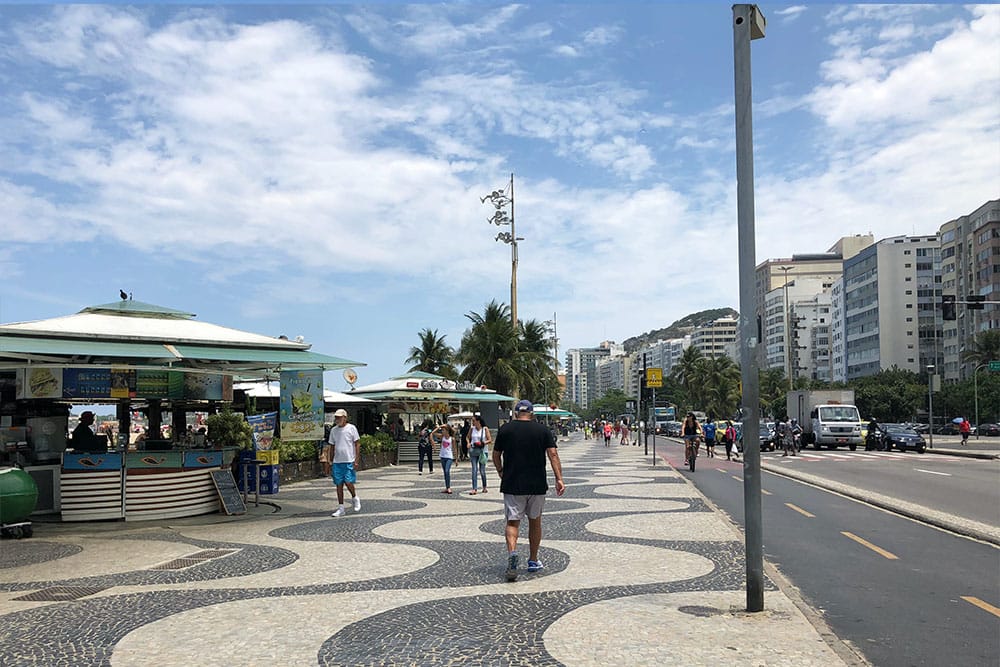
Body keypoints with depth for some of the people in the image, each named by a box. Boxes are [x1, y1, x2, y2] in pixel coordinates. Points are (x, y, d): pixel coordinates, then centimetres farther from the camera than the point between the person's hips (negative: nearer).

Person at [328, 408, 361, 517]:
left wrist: (356, 459, -9)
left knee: (348, 482, -10)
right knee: (339, 484, 4)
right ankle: (340, 508, 10)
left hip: (349, 461, -5)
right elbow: (332, 446, 16)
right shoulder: (333, 430, 11)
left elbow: (357, 444, -3)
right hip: (337, 461, 5)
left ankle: (355, 498, 19)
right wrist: (330, 460, 11)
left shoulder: (351, 428, -3)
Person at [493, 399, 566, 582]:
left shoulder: (505, 429, 1)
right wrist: (559, 478, -10)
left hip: (512, 484, -1)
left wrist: (501, 472, 24)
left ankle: (512, 552, -25)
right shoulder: (542, 430, 1)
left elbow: (496, 455, 7)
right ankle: (533, 561, 24)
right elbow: (553, 453, -8)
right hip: (537, 485, 1)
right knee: (535, 521, 17)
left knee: (513, 521, 1)